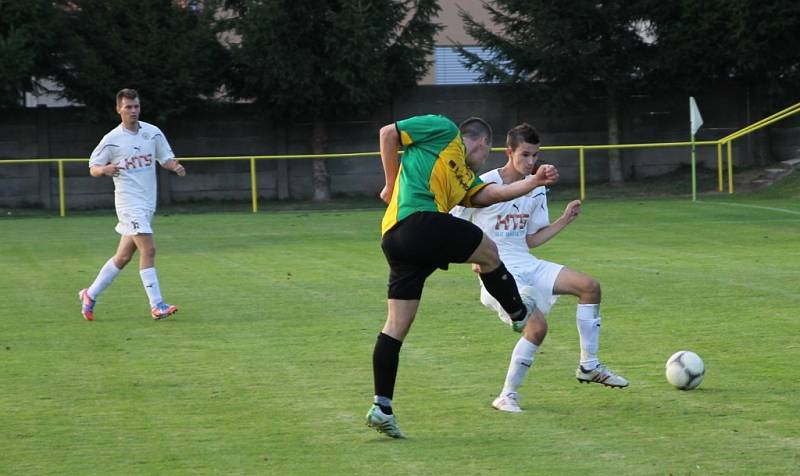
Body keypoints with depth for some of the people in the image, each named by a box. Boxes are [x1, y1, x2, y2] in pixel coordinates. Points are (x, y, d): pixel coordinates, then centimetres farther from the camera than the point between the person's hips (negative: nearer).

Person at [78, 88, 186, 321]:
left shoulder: (153, 133, 6)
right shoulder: (111, 140, -5)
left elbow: (166, 158, 13)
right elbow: (93, 167, 0)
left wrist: (175, 166, -10)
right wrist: (104, 170, -23)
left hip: (148, 202, 5)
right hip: (128, 201, -5)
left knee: (123, 256, 11)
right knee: (148, 249, -17)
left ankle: (90, 294, 26)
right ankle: (156, 305, -16)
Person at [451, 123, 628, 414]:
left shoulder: (536, 189, 9)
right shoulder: (485, 185, -11)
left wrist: (565, 220, 4)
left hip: (527, 265, 7)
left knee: (590, 286, -8)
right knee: (538, 324, -26)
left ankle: (588, 366, 4)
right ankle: (507, 396, -11)